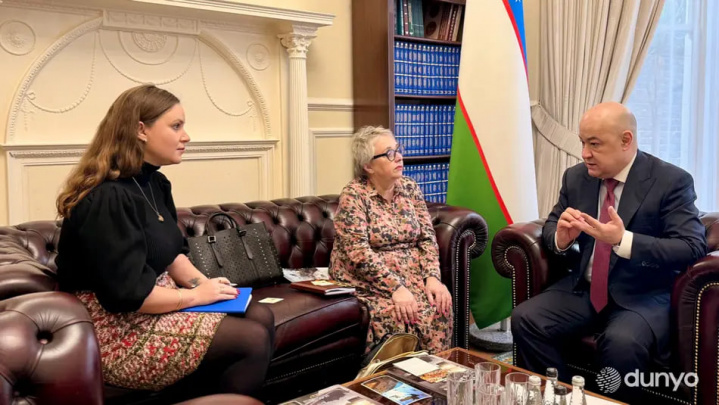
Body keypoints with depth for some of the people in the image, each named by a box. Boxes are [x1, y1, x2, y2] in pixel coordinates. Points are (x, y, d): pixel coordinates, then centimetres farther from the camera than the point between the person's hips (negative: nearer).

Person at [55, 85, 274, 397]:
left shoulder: (154, 183, 7)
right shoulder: (107, 199, -24)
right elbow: (126, 294, -28)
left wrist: (203, 282, -5)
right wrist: (195, 295, -17)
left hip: (155, 307, 10)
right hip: (119, 333, -10)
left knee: (261, 316, 0)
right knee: (253, 339, -18)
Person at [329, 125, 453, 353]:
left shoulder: (409, 188, 6)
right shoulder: (353, 195, -11)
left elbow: (427, 238, 3)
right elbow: (359, 254, -19)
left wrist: (432, 277, -13)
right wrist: (395, 287, -26)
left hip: (412, 274, 5)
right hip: (367, 281, -4)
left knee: (438, 305, -22)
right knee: (394, 314, -31)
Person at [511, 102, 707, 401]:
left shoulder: (672, 181, -9)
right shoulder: (576, 177, 5)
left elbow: (692, 248, -17)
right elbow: (549, 228, 12)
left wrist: (624, 240, -32)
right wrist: (561, 236, -14)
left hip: (644, 296, -4)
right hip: (584, 289, 5)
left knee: (622, 342, -34)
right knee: (525, 319, -18)